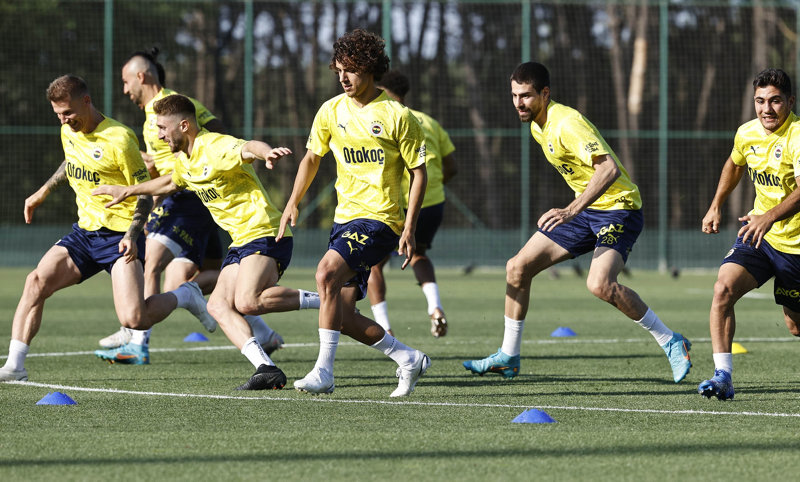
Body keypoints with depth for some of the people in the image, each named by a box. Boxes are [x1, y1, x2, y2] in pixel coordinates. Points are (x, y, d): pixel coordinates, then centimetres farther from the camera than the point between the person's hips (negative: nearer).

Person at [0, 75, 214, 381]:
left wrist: (132, 235, -23)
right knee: (37, 281, -17)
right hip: (84, 232, 7)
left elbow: (145, 192, -11)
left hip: (120, 237, -7)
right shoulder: (68, 132, 6)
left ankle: (184, 296, 12)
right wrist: (43, 192, 33)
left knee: (132, 319, -18)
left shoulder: (118, 139, -16)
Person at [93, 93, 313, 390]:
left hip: (265, 234, -9)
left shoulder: (217, 148, -15)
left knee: (247, 302, -28)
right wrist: (127, 191, 45)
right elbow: (171, 183, 39)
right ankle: (266, 369, -19)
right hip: (241, 242, 9)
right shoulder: (185, 160, 15)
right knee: (218, 305, -9)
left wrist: (267, 152, -61)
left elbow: (248, 148, -38)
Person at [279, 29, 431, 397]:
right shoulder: (332, 111, 5)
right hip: (345, 216, 7)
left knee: (327, 273, -28)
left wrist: (409, 229, -12)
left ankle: (324, 371, -26)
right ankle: (408, 359, 18)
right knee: (342, 316, 0)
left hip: (380, 219, -7)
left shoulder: (397, 116, -10)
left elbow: (418, 172, -5)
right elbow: (312, 156, 21)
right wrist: (293, 203, 11)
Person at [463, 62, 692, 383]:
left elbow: (609, 168, -34)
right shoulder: (538, 126, 7)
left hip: (618, 207, -9)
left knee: (600, 284, -30)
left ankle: (670, 342, -14)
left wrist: (571, 210, -40)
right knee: (518, 268, 3)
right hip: (586, 210, 9)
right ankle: (508, 357, 15)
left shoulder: (567, 124, -23)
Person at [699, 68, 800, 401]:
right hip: (758, 234, 5)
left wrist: (770, 217, -51)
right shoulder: (747, 133, 0)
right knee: (723, 289, -21)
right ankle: (723, 376, -21)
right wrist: (716, 206, 24)